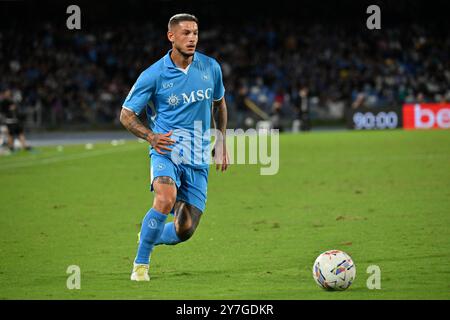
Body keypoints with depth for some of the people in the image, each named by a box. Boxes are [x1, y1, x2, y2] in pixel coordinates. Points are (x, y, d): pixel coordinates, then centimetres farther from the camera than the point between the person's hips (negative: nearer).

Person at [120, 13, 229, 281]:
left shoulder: (211, 68, 3)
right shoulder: (153, 75, -8)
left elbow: (220, 103, 22)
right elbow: (126, 115, -1)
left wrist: (221, 143, 17)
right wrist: (151, 136, -19)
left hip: (198, 159, 4)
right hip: (167, 151, -4)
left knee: (185, 230, -3)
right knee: (166, 199, -34)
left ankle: (149, 238, 32)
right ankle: (141, 264, -17)